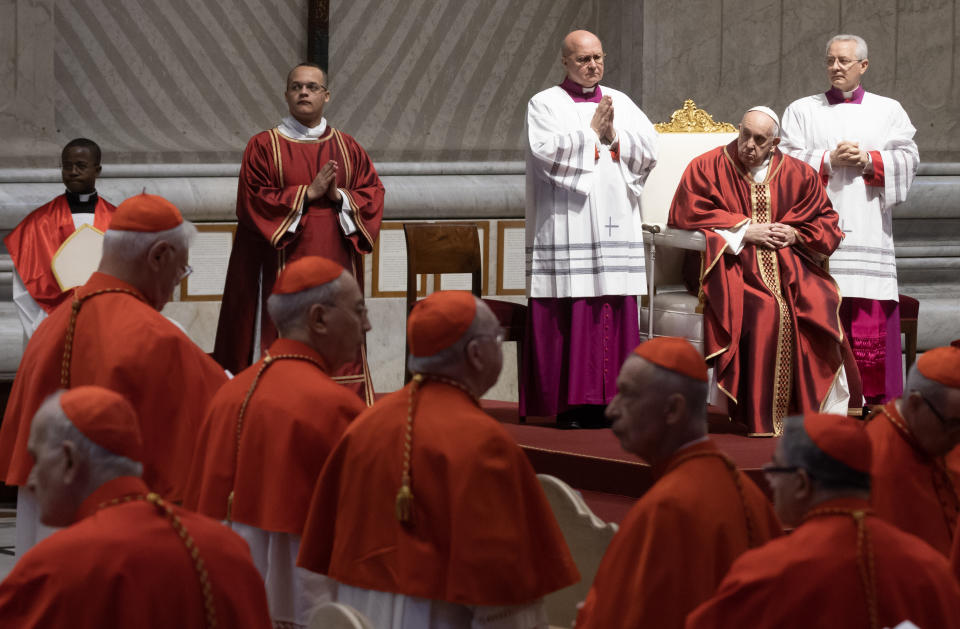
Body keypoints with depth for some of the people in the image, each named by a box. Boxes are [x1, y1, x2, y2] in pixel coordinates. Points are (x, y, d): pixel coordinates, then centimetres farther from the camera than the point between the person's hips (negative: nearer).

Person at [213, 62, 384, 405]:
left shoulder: (348, 148, 12)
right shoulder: (264, 146, 2)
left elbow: (373, 196, 8)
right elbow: (252, 202, -7)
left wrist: (339, 196, -11)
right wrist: (308, 192, -12)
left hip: (336, 269, 3)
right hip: (285, 270, -3)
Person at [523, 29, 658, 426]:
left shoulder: (621, 103, 17)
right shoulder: (545, 104, 4)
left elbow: (649, 147, 7)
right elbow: (547, 151, -12)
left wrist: (614, 136, -7)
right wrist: (592, 132, -6)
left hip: (616, 226, 4)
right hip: (567, 226, -4)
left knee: (616, 312, -1)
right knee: (571, 314, -8)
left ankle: (609, 400, 2)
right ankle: (572, 402, -7)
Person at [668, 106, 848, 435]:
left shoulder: (797, 174, 12)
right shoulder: (708, 167, 3)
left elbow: (826, 224, 17)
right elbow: (686, 216, -7)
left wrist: (795, 233, -4)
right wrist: (744, 230, -10)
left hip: (786, 263, 4)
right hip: (730, 261, -4)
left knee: (822, 302, -25)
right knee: (767, 310, -32)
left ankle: (820, 407, -20)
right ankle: (760, 417, -28)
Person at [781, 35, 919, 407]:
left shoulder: (888, 111, 14)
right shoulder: (802, 111, 12)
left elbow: (907, 159, 4)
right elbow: (788, 162, 2)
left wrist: (868, 160, -11)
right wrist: (829, 160, -11)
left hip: (868, 230, 0)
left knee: (871, 315, -6)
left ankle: (875, 395, 0)